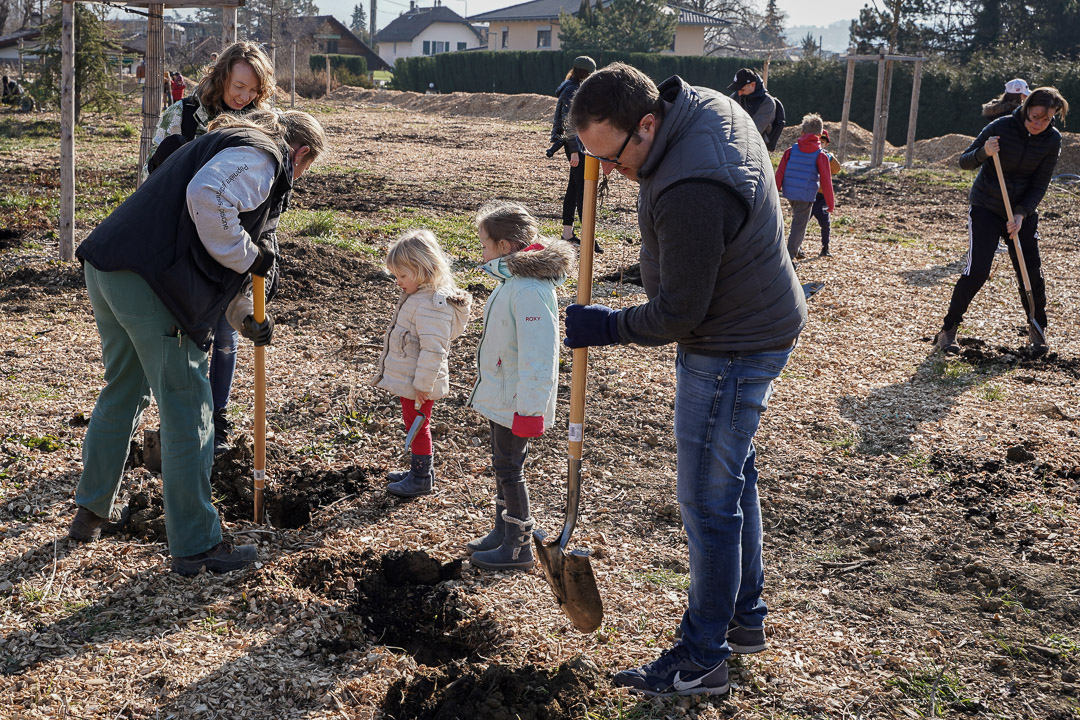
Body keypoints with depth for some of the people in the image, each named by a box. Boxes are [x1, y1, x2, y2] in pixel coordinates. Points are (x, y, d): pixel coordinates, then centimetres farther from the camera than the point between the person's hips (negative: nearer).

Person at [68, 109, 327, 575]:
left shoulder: (228, 145, 29)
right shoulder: (262, 157, -4)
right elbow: (207, 197, -26)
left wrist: (245, 315, 21)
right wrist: (248, 256, -11)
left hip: (105, 269, 10)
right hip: (147, 283, -10)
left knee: (123, 393, 25)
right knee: (186, 410, -1)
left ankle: (90, 512, 40)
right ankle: (195, 546, 8)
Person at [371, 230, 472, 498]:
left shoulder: (433, 305, -27)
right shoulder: (418, 295, 6)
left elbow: (433, 350, -28)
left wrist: (422, 384, -23)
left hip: (418, 384, -10)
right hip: (407, 380, 10)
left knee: (417, 426, 5)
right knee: (415, 425, 21)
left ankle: (421, 479, 21)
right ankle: (419, 470, 37)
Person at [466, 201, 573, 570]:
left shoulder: (529, 290, -27)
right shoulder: (513, 279, 6)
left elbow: (537, 355, -28)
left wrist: (529, 409, -25)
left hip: (516, 400, -10)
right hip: (500, 395, 10)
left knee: (508, 468, 2)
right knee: (501, 464, 19)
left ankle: (519, 547, 16)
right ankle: (503, 531, 34)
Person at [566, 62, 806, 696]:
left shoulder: (690, 192, -34)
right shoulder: (705, 104, -3)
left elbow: (678, 313, -26)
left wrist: (605, 327, -9)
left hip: (732, 350, -11)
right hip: (757, 322, 11)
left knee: (710, 504, 0)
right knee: (734, 477, 21)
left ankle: (703, 659, 16)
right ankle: (745, 617, 38)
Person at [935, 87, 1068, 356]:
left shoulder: (1052, 140, -8)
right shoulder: (1001, 127, -17)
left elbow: (1040, 184, -6)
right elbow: (965, 161, -11)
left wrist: (1021, 214, -19)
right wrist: (984, 152, -32)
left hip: (1023, 211, 3)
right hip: (985, 207, -3)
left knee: (1031, 271, 1)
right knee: (977, 270, -13)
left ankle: (1038, 330, 22)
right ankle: (948, 330, -2)